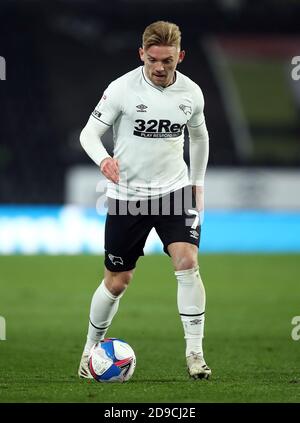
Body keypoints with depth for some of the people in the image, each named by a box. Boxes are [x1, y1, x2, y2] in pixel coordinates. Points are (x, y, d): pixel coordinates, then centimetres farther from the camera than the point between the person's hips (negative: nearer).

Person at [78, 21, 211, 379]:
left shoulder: (191, 93, -1)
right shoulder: (122, 88, -12)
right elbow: (89, 133, -10)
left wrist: (197, 182, 17)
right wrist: (103, 159, -30)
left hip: (175, 190, 2)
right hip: (127, 195, -2)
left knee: (187, 263, -19)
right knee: (116, 282, 5)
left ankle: (194, 352, -13)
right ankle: (91, 349, 28)